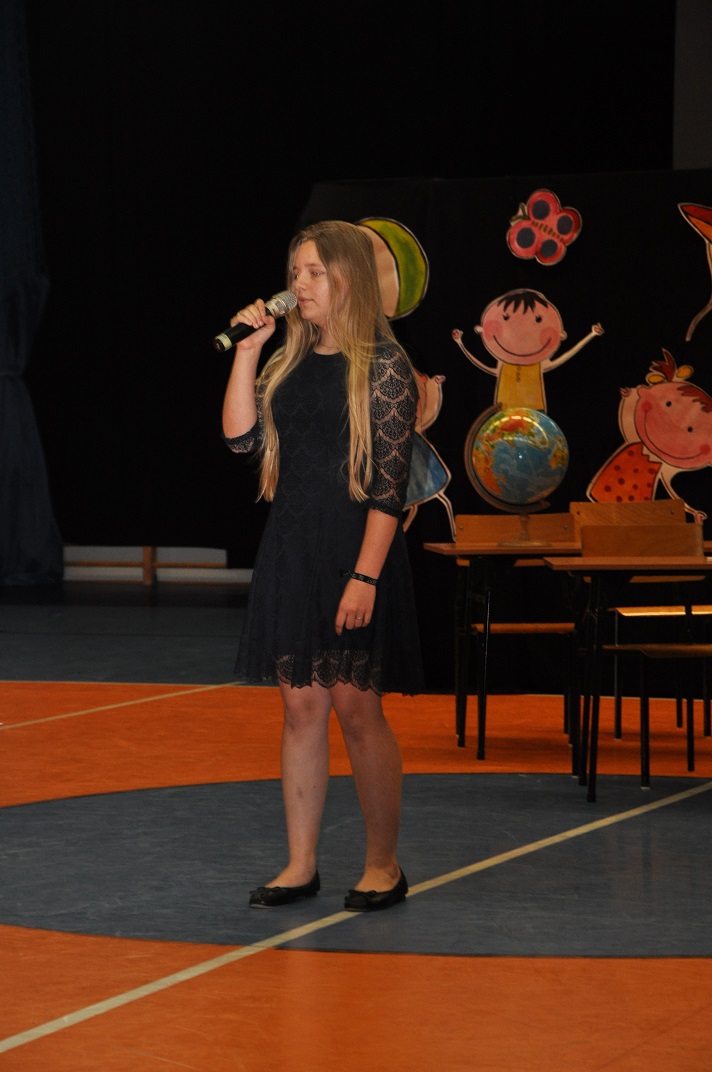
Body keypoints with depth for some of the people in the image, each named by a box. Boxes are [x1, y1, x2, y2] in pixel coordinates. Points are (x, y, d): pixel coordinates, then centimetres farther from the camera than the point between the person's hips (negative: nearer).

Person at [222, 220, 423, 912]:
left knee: (357, 708, -1)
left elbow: (389, 481, -13)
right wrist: (246, 350, -3)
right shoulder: (289, 362, 11)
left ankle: (384, 866, 11)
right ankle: (300, 865, 15)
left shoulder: (383, 365, -9)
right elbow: (241, 437, 2)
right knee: (299, 705, 8)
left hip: (354, 550, -6)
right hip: (291, 548, 6)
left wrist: (365, 575, -19)